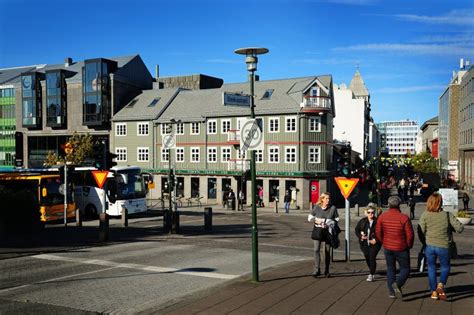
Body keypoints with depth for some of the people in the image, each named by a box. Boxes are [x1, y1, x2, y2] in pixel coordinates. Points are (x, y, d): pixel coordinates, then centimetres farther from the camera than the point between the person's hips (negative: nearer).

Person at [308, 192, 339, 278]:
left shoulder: (333, 208, 1)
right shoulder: (316, 207, 0)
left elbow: (337, 219, 7)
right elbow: (309, 217, 6)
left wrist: (331, 223, -13)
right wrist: (315, 220, -14)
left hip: (328, 231, 1)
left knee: (327, 251, 8)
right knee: (316, 249, -14)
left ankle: (326, 271, 19)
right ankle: (317, 270, -11)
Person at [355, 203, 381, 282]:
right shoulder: (362, 221, 3)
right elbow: (357, 230, 10)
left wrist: (376, 240, -17)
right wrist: (361, 236, -7)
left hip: (374, 243, -4)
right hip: (365, 243, 4)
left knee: (372, 257, -13)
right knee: (367, 258, 13)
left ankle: (371, 275, -3)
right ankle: (372, 272, 35)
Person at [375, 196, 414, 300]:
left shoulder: (382, 216, -6)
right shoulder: (404, 218, -16)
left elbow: (378, 233, -1)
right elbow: (410, 235, -13)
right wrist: (409, 245, 5)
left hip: (387, 247, 3)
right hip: (401, 248, -3)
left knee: (390, 268, 16)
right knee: (405, 269, 11)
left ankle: (391, 292, 14)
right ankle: (397, 284, -14)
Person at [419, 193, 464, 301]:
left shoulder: (425, 215, -9)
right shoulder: (447, 215, -9)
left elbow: (421, 231, -9)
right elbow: (459, 228, -9)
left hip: (429, 246, 1)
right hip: (443, 246, -1)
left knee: (431, 268, 16)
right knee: (445, 267, 20)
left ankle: (434, 292, 19)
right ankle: (441, 285, 0)